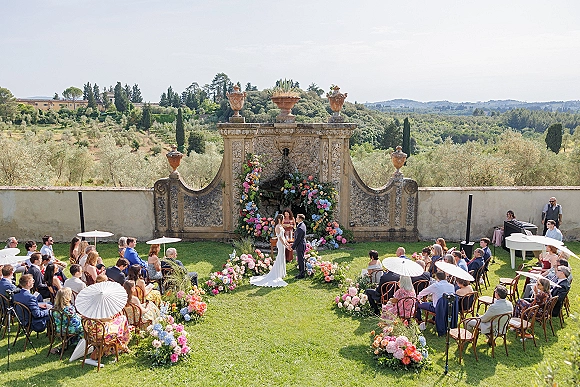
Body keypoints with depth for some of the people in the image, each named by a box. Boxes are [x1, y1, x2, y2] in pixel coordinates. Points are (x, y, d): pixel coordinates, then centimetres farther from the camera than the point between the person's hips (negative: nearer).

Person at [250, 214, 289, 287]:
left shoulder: (281, 226, 11)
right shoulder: (278, 227, -18)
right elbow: (280, 237, -21)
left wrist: (286, 243, 18)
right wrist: (285, 245, -20)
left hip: (282, 243, 10)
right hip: (281, 244, -10)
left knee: (282, 258, 16)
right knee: (280, 258, -2)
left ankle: (281, 273, 26)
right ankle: (279, 275, 7)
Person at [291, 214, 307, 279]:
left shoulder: (300, 228, -26)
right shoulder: (302, 225, 6)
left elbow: (298, 239, -23)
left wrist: (293, 247, -14)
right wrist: (293, 244, 18)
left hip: (300, 246, -10)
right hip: (301, 245, 10)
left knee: (301, 260, 2)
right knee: (300, 260, 18)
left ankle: (302, 274, 12)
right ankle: (301, 273, 28)